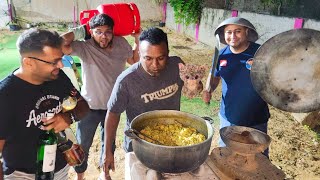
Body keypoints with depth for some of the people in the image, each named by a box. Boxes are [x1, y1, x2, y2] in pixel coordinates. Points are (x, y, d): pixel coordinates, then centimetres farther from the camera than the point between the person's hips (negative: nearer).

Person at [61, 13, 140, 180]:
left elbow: (134, 61, 9)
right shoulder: (85, 47, -20)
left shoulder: (121, 43, -7)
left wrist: (137, 39, -1)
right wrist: (79, 31, -22)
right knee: (82, 144, 16)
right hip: (89, 107, -3)